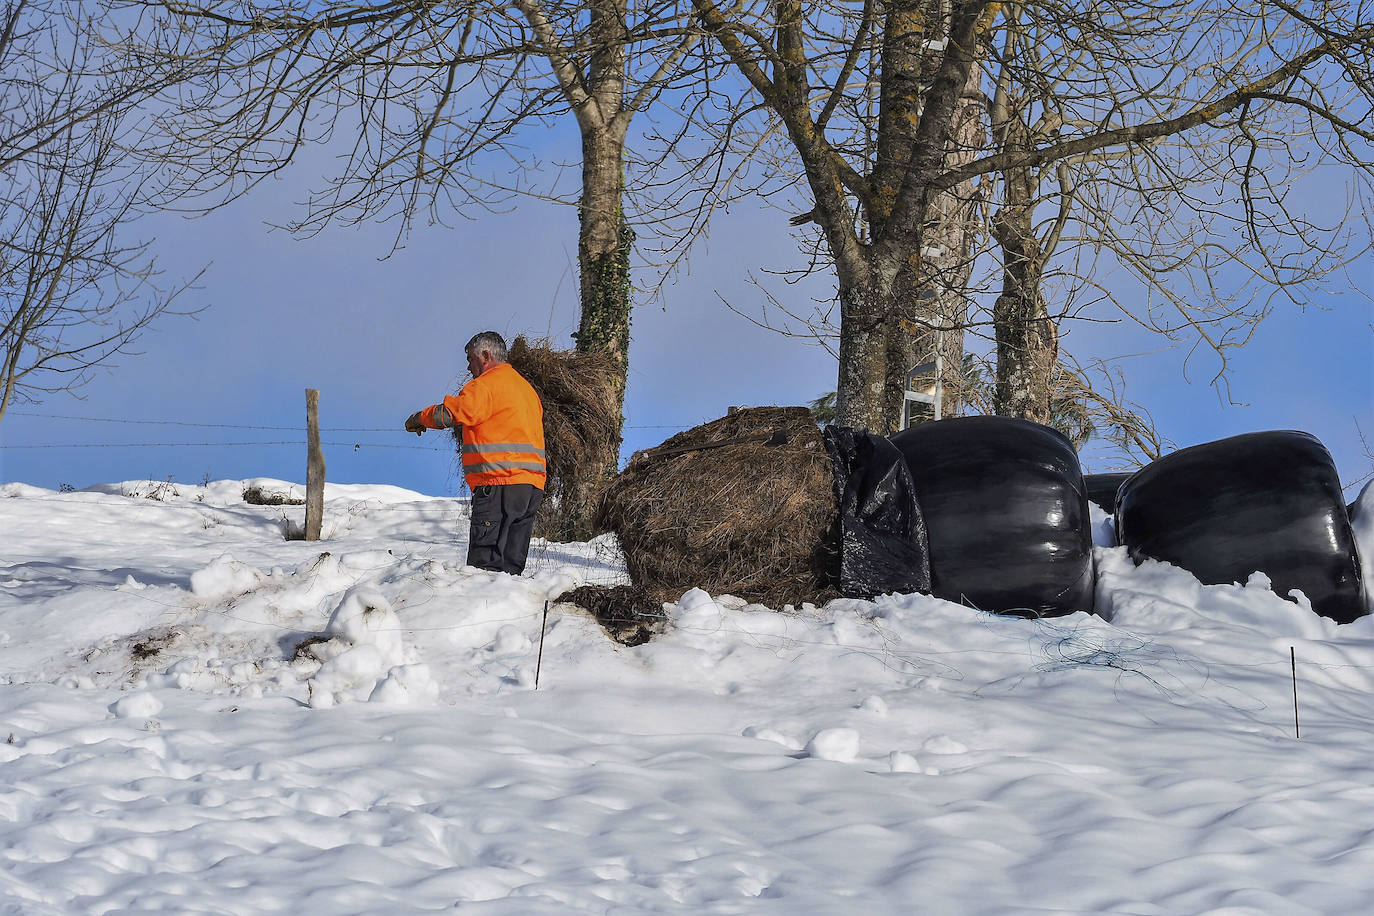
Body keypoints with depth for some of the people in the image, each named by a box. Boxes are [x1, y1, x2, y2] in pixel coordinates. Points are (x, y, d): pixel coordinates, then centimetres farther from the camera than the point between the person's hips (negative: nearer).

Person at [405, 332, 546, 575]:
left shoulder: (487, 384, -5)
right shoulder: (526, 387, 25)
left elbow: (452, 412, -12)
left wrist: (419, 418, 5)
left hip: (500, 485, -9)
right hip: (533, 486, 9)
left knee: (484, 564, -12)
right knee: (511, 565, 9)